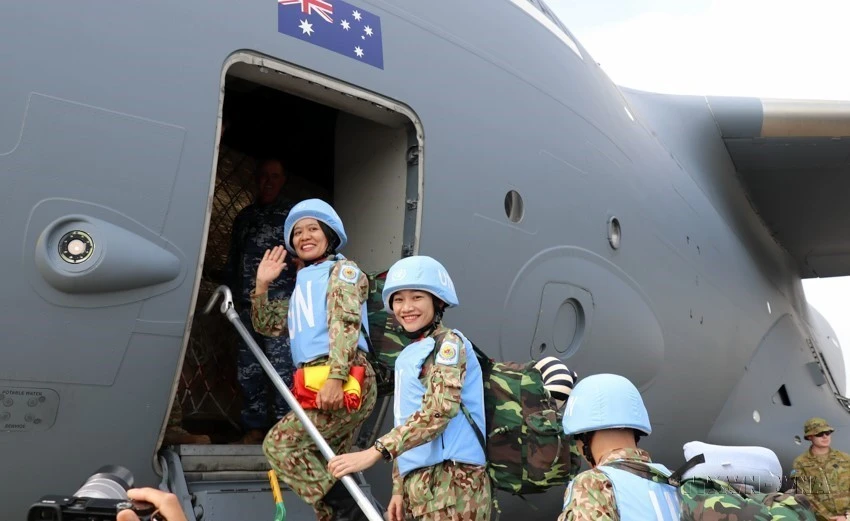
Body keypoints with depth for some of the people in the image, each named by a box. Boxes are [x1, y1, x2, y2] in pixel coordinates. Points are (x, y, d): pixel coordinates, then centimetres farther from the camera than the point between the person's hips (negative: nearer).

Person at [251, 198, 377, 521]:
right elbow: (267, 325, 30)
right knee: (320, 471, 8)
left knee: (279, 444, -15)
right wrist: (262, 285, 17)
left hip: (345, 382, -8)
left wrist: (335, 377, -24)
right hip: (318, 384, 8)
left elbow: (345, 322, -11)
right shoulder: (303, 285, 29)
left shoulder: (342, 269, 5)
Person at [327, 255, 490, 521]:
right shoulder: (406, 358, 18)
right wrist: (398, 487, 12)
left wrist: (376, 451, -27)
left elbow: (440, 409, -21)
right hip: (416, 481, 8)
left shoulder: (448, 343, -6)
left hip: (452, 480, -8)